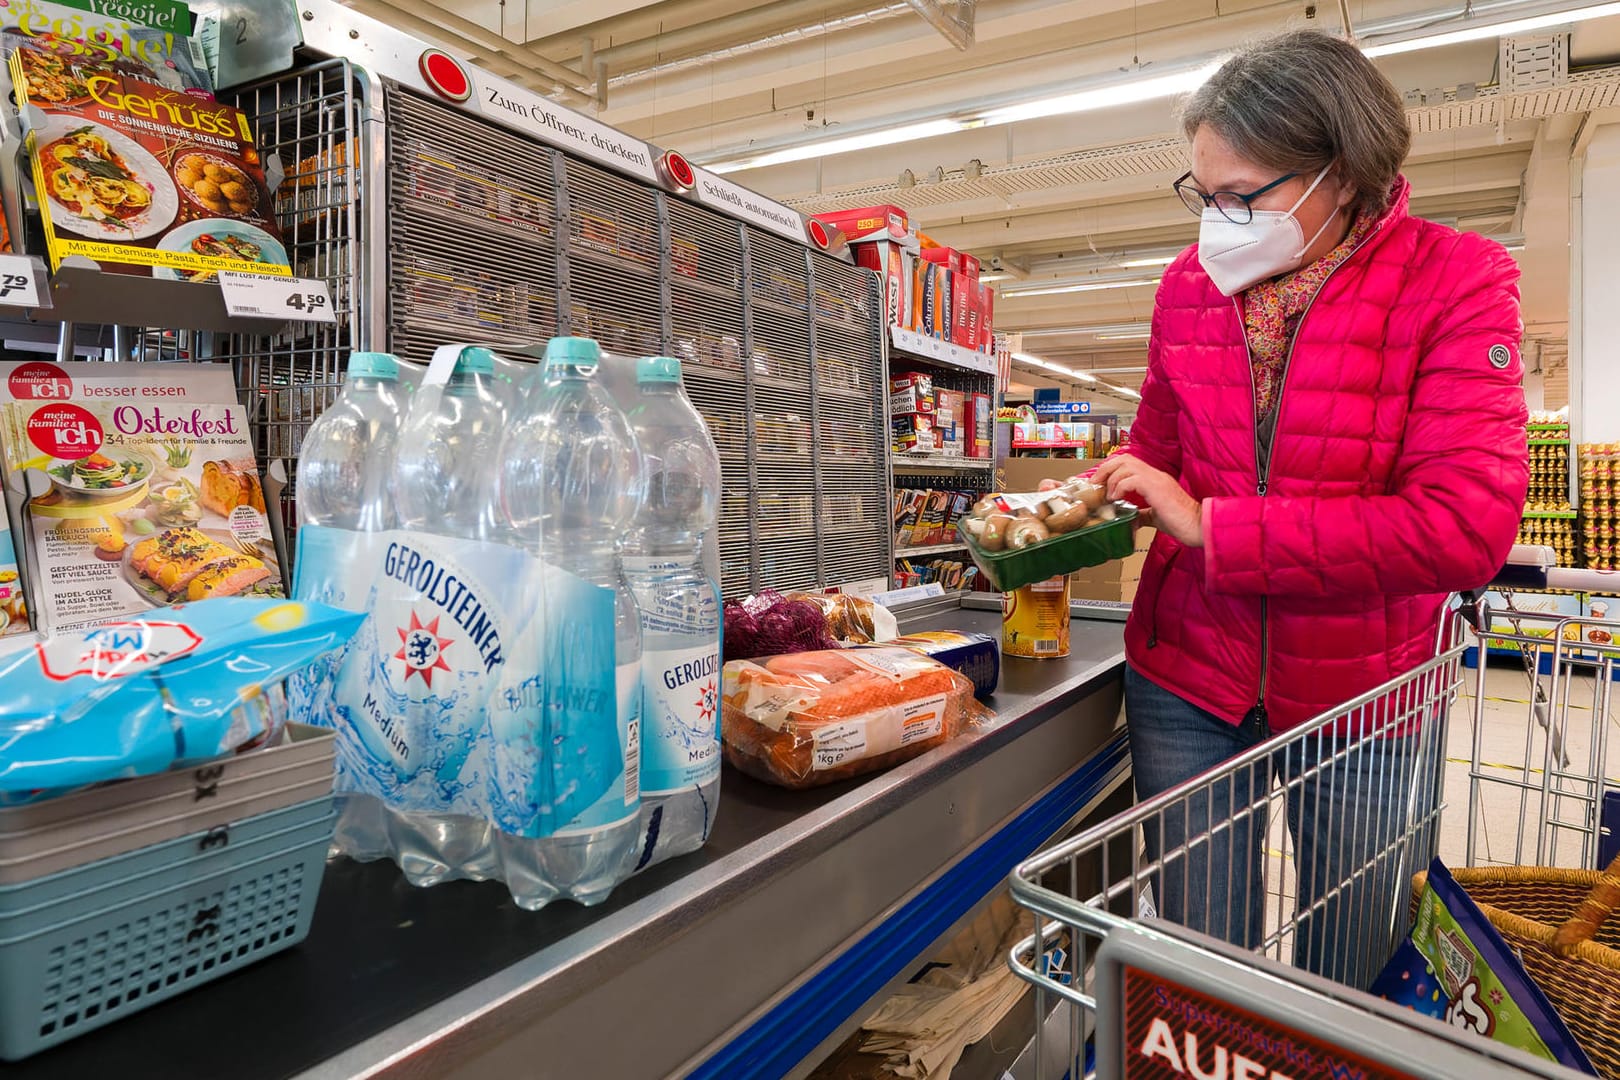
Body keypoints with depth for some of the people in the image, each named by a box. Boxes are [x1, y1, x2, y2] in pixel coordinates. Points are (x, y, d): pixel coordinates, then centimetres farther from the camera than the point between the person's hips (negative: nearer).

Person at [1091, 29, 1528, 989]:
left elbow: (1466, 527, -21)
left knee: (1352, 979, 18)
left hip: (1367, 702, -2)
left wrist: (1213, 527, -23)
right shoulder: (1191, 285, 1)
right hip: (1188, 687, 3)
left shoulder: (1457, 282, -11)